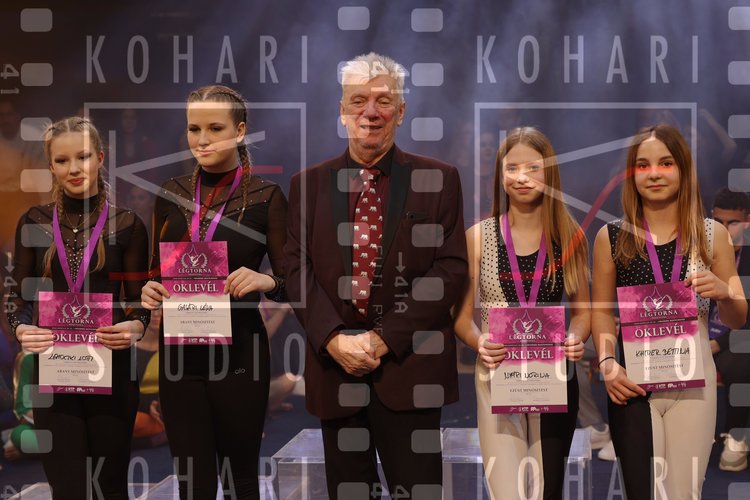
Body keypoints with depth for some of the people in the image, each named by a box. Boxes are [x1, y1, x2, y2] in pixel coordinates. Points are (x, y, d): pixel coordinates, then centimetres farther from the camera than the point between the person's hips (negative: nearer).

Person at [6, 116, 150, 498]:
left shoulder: (127, 224, 1)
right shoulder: (34, 223, 5)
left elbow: (140, 301, 2)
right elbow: (20, 295, 8)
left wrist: (135, 327, -19)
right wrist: (21, 328, -14)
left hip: (112, 370, -1)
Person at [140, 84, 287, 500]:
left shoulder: (266, 196, -3)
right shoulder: (171, 194, 8)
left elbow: (290, 281, -2)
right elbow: (157, 269, 15)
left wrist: (266, 282, -23)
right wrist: (150, 291, -6)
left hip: (239, 352, -3)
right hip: (179, 352, 3)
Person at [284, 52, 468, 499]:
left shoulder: (439, 179, 3)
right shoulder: (309, 183, 10)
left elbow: (451, 268, -4)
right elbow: (298, 268, 5)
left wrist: (385, 338, -11)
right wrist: (334, 339, -10)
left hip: (409, 366, -2)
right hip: (335, 363, 2)